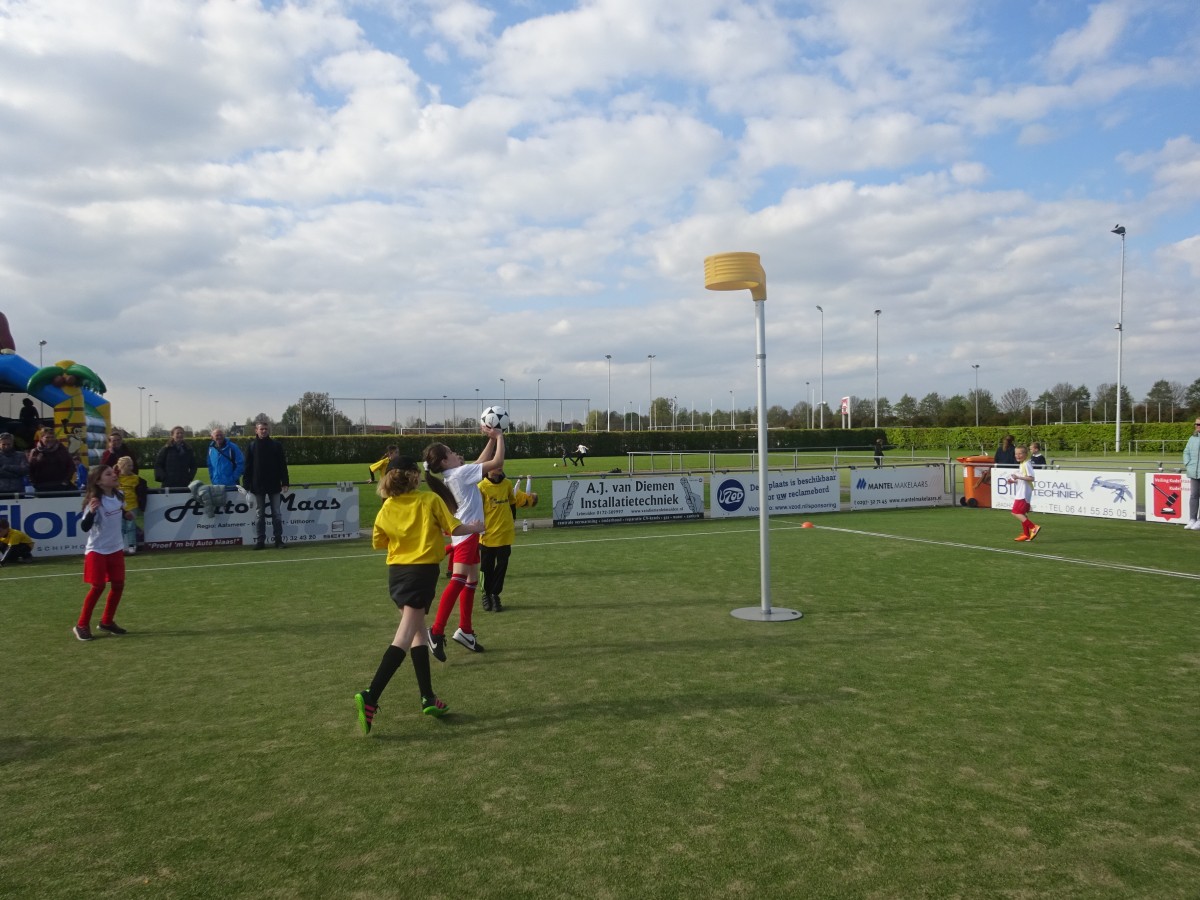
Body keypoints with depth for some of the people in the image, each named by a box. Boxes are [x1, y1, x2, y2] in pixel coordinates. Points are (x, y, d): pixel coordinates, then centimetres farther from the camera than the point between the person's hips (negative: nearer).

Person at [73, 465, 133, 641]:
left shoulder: (119, 496, 0)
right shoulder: (96, 501, -21)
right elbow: (85, 527, -30)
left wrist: (126, 514, 1)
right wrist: (91, 511, -46)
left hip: (116, 548, 7)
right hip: (97, 550, -7)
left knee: (118, 585, 7)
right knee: (98, 587, -5)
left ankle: (107, 621, 23)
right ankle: (82, 625, 10)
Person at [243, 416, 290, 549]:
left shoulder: (276, 445, 2)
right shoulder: (251, 446, 3)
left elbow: (283, 465, 1)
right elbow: (247, 467, 2)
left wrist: (285, 482, -4)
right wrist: (247, 485, -3)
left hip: (274, 485, 0)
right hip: (258, 486, 0)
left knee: (277, 513, 4)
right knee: (259, 515, 6)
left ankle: (278, 539, 10)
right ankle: (259, 540, 11)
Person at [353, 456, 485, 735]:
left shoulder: (387, 508, 5)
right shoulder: (430, 500, -6)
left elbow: (377, 542, 12)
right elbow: (455, 528, -4)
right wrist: (475, 528, 15)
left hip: (396, 573, 6)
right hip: (422, 572, -5)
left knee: (419, 632, 16)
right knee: (404, 637, -8)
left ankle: (428, 698, 17)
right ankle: (370, 697, -20)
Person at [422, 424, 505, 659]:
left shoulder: (456, 474, 11)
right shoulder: (461, 472, -14)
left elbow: (481, 462, 23)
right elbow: (497, 462, -14)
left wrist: (492, 440, 15)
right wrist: (499, 437, -3)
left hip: (468, 534, 10)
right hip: (466, 533, -10)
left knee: (471, 581, 15)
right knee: (458, 581, -16)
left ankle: (465, 631, 21)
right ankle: (436, 632, -21)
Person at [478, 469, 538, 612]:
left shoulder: (507, 484, 4)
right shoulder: (482, 487, -10)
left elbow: (514, 499, 21)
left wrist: (529, 499, 9)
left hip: (505, 535, 4)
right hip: (487, 536, -3)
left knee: (502, 567, 6)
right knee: (487, 568, 8)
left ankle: (495, 595, 21)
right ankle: (486, 595, 27)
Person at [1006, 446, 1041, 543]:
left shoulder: (1026, 464, -15)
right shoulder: (1021, 465, 16)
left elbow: (1031, 478, -23)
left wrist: (1018, 477, -25)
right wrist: (1014, 481, 10)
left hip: (1024, 494, -10)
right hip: (1021, 493, 10)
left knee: (1016, 512, -12)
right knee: (1023, 513, 13)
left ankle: (1033, 527, -12)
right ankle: (1026, 534, 17)